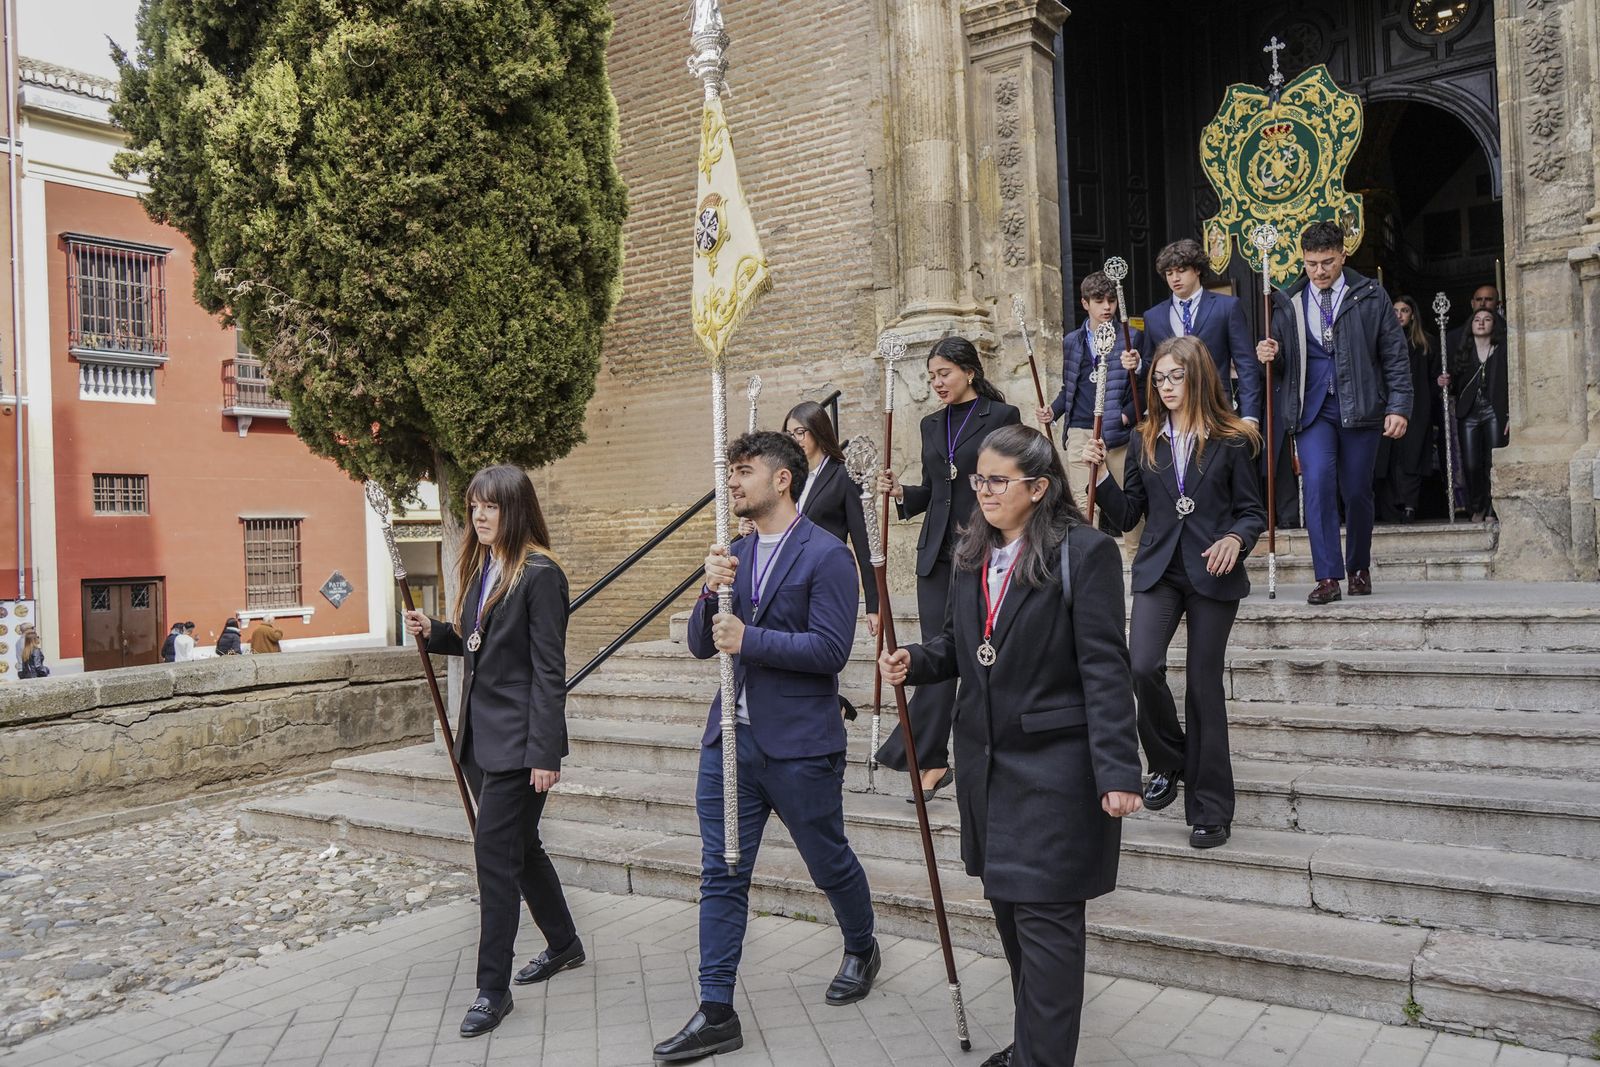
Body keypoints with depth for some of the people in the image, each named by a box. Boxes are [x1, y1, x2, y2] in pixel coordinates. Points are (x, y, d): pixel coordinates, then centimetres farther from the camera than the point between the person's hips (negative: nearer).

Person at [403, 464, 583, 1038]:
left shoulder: (539, 575, -14)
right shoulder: (480, 569, 11)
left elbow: (549, 670, -17)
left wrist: (545, 753, -19)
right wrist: (434, 631, 0)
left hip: (516, 737, -9)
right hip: (480, 733, 9)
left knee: (495, 850, -6)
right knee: (518, 844, 18)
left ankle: (493, 987, 6)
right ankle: (564, 943, 37)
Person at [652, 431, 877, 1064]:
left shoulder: (826, 555, -11)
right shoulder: (736, 554, 10)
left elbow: (830, 649, -18)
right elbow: (701, 645, 9)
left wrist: (749, 640, -20)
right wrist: (713, 592, -10)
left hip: (799, 744, -6)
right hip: (731, 738, 6)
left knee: (829, 862, 14)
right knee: (721, 875, 6)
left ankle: (861, 951, 42)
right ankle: (717, 1014, 14)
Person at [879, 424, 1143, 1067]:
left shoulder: (1084, 553, -12)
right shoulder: (972, 555, 9)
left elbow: (1104, 669, -15)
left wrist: (1117, 771, -18)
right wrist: (914, 661, -5)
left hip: (1053, 766, -7)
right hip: (986, 761, 7)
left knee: (1044, 918, -2)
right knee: (1009, 907, 16)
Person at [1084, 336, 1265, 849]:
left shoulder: (1231, 440, 0)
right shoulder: (1145, 440, 10)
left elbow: (1253, 511, 2)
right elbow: (1129, 513, 9)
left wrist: (1235, 539, -19)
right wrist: (1100, 475, -5)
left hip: (1213, 575, -2)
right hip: (1158, 571, 2)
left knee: (1204, 684, 1)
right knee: (1142, 667, -18)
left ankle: (1210, 810, 13)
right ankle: (1168, 762, 11)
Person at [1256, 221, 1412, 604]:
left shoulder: (1371, 296, 4)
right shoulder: (1288, 302, 7)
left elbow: (1396, 355, 4)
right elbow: (1281, 362, 14)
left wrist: (1399, 407, -3)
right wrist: (1268, 356, -10)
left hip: (1360, 407, 0)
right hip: (1314, 408, 1)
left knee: (1357, 491, 6)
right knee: (1318, 484, -15)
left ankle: (1359, 569, 27)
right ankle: (1328, 579, -13)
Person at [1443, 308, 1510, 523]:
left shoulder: (1502, 351, 6)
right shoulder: (1461, 353, 15)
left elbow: (1510, 385, 0)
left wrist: (1511, 416, -8)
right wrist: (1447, 383, -6)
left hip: (1494, 412, -2)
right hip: (1469, 414, 2)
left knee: (1493, 463, -9)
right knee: (1471, 465, -4)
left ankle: (1493, 509, -1)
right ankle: (1477, 508, 13)